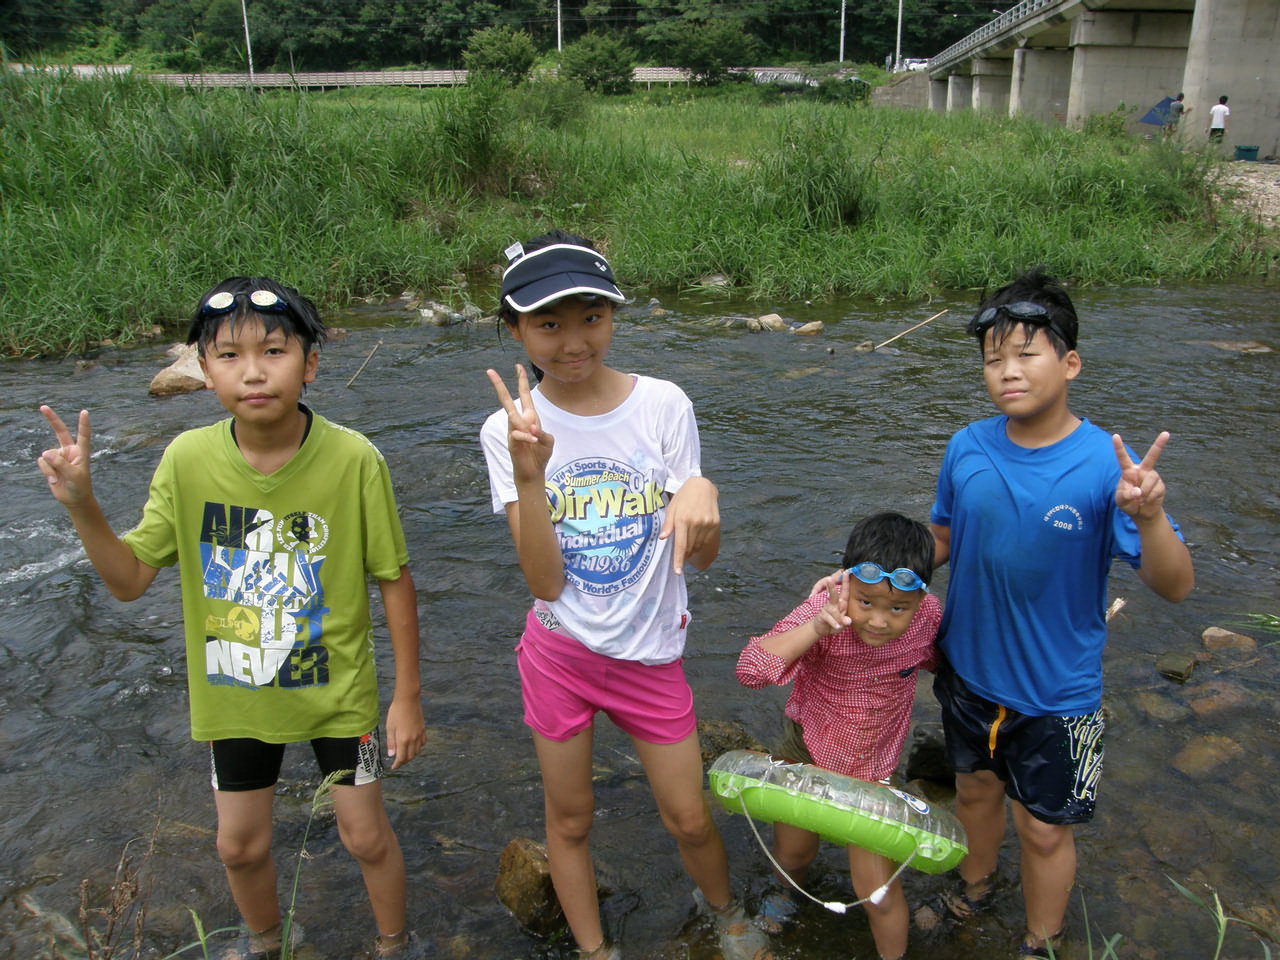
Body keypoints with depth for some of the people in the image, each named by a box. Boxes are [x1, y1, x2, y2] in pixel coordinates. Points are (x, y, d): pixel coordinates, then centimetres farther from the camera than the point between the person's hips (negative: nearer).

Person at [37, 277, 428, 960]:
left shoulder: (353, 459, -23)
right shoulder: (188, 459, -15)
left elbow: (394, 580, -13)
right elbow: (129, 580, -8)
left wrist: (408, 695, -8)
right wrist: (82, 507, -25)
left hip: (336, 687, -2)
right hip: (233, 693, 3)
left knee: (365, 836, 12)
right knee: (240, 844, 20)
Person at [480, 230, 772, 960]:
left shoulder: (663, 405, -12)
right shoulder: (511, 429, -12)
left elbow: (704, 555, -9)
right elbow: (545, 583, -18)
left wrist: (702, 493, -31)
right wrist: (530, 474, -31)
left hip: (651, 652, 0)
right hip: (559, 650, 0)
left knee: (689, 818, 14)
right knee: (570, 820, 17)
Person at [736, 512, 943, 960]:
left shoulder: (928, 614, -19)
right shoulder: (822, 612, -30)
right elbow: (750, 670, -42)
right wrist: (818, 626, -49)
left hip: (872, 767, 0)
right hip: (806, 752, 0)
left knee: (878, 891, -1)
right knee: (792, 855, 24)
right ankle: (789, 886, 60)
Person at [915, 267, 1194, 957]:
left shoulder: (1106, 466, -23)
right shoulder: (967, 448, -11)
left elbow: (1175, 586, -25)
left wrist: (1148, 518, -44)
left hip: (1054, 693, -4)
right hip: (968, 669, 4)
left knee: (1044, 829, 15)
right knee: (975, 788, 27)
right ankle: (976, 886, 57)